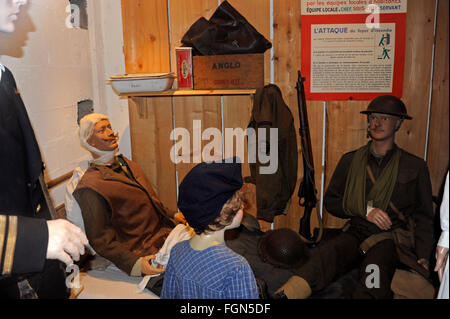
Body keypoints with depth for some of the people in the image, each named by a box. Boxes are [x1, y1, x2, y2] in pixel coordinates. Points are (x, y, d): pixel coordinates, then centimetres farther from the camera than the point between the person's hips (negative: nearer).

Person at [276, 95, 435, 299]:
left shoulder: (415, 166, 12)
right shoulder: (350, 161, 14)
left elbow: (424, 215, 15)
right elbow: (330, 201, 15)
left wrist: (423, 256, 1)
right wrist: (365, 210, -1)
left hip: (393, 238, 0)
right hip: (356, 232, 1)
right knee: (328, 253, -34)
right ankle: (285, 295, -55)